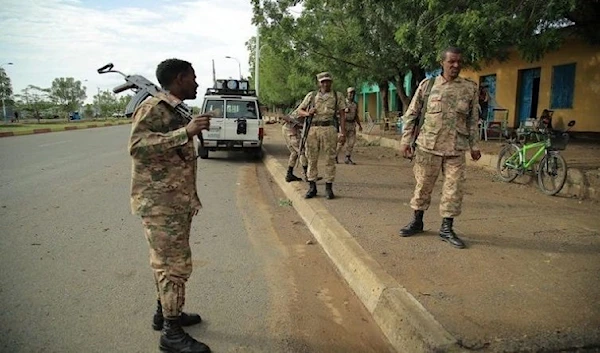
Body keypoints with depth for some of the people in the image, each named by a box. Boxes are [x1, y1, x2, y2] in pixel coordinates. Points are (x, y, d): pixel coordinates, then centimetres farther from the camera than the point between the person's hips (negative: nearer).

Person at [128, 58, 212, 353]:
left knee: (168, 262, 18)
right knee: (174, 265, -4)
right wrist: (186, 133, -34)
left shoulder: (177, 111, 15)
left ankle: (165, 313, 34)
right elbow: (137, 146, -29)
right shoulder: (152, 108, -14)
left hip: (178, 201, 9)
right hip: (160, 203, -9)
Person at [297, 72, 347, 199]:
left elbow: (342, 115, 6)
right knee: (312, 159, 3)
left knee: (330, 159, -1)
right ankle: (312, 188, 12)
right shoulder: (311, 95, 16)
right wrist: (308, 113, -6)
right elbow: (299, 111, 17)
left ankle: (329, 188, 8)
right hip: (312, 130, 2)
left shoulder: (338, 96, 12)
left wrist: (343, 133, -3)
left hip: (329, 130, -2)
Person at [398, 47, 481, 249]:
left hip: (456, 149, 1)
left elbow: (473, 120, 11)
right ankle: (417, 221, 25)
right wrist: (406, 140, -1)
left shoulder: (470, 88, 6)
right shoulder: (427, 84, 2)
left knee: (454, 188, 2)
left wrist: (474, 145, 9)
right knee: (423, 185, 8)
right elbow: (411, 114, 4)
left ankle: (446, 228, 15)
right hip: (428, 146, -1)